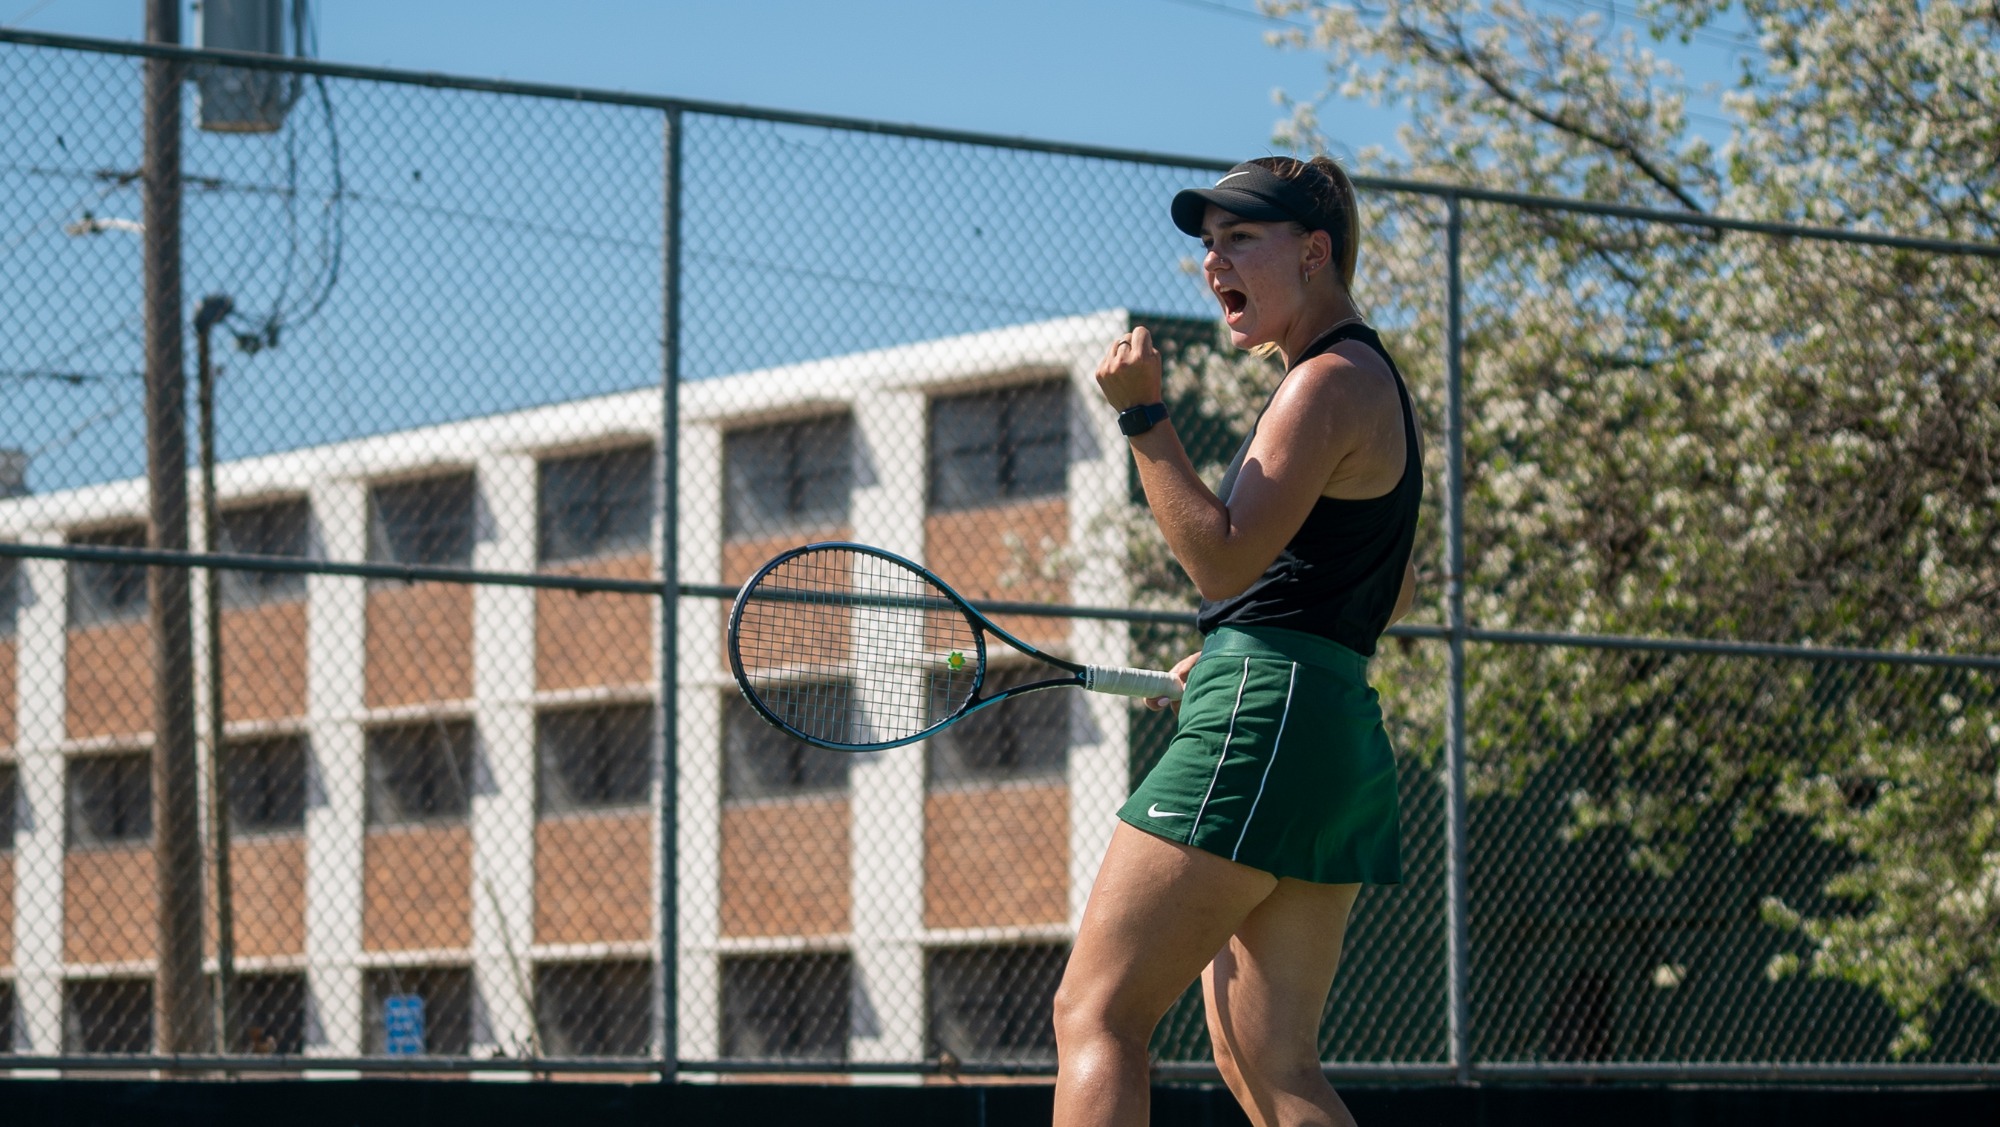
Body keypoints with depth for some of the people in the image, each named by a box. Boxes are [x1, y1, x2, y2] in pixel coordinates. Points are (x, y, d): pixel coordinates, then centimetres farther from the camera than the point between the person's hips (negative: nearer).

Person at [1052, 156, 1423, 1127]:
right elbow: (1392, 590, 34)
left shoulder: (1332, 381, -8)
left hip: (1264, 718, -10)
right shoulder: (1365, 381, 24)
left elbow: (1223, 559, -16)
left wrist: (1142, 414, -17)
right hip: (1341, 732, 10)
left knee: (1096, 1013, -9)